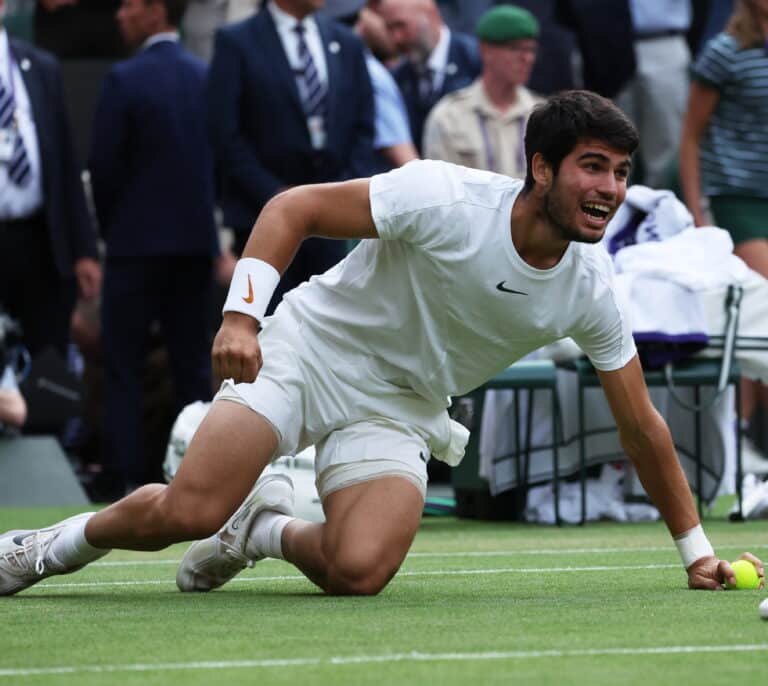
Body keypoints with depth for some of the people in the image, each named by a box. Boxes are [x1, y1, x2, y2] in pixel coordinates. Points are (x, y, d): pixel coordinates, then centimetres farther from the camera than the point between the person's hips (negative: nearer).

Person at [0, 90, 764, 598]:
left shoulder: (590, 290, -9)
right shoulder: (443, 197, -23)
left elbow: (641, 425, 2)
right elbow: (293, 207, -17)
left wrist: (695, 550, 3)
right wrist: (241, 314, -29)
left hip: (399, 406, 4)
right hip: (309, 350, -4)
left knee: (358, 572, -24)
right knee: (188, 513, -23)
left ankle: (266, 529, 10)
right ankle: (63, 541, 9)